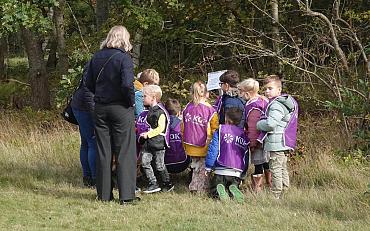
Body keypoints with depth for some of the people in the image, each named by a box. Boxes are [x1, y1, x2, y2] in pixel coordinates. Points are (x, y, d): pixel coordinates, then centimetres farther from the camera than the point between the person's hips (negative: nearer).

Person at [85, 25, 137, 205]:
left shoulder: (97, 57, 5)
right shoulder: (123, 58, -13)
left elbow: (89, 83, 6)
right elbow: (127, 84, -22)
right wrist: (131, 101, -7)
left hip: (100, 108, 5)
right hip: (121, 108, -5)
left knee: (103, 152, 11)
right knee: (125, 152, 1)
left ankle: (104, 194, 15)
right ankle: (126, 195, -1)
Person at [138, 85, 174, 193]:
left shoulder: (160, 111, -15)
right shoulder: (150, 110, 13)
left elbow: (160, 128, -19)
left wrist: (148, 134, -20)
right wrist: (144, 134, 14)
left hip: (158, 142, -8)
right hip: (148, 143, 8)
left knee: (159, 165, 1)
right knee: (145, 162, 0)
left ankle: (167, 184, 17)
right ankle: (153, 184, 5)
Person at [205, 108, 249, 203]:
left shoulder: (221, 130, -1)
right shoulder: (244, 134, 13)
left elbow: (213, 149, -4)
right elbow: (246, 157, 17)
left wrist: (208, 167, 2)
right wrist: (243, 173, 25)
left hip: (221, 171, -3)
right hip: (237, 172, 3)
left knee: (213, 191, 10)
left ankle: (220, 190, -26)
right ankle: (234, 189, -18)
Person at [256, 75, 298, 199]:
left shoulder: (276, 105, -17)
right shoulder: (288, 102, 16)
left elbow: (271, 123, -26)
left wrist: (259, 124, -7)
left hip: (276, 143, -11)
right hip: (285, 143, 11)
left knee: (275, 169, -7)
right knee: (283, 169, 17)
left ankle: (276, 195, -6)